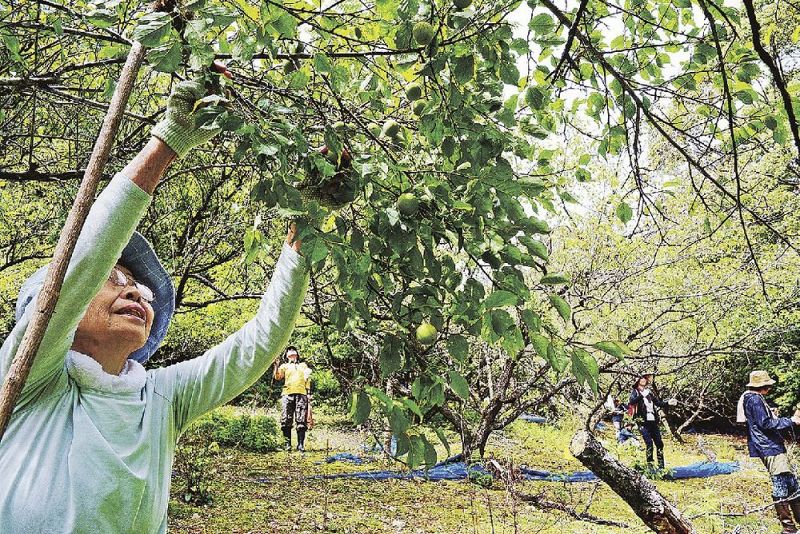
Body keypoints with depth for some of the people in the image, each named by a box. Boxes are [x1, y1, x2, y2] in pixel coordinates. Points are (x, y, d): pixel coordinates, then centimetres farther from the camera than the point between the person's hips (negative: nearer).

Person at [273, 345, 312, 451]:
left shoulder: (303, 365, 25)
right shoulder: (284, 366, 21)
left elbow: (307, 379, 17)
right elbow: (277, 377, 4)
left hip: (301, 394, 0)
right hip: (287, 394, 0)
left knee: (301, 421, -7)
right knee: (286, 421, -6)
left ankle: (301, 445, -6)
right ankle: (288, 444, 0)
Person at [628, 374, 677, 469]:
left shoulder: (650, 391, 15)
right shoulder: (635, 392, 1)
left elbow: (659, 403, 18)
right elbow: (631, 402, -19)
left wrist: (668, 403, 1)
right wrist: (641, 395, -29)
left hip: (653, 421, 5)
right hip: (643, 422, -5)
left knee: (659, 443, 4)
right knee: (649, 443, -14)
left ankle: (661, 466, 12)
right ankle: (650, 465, -6)